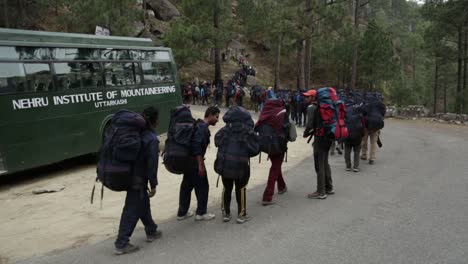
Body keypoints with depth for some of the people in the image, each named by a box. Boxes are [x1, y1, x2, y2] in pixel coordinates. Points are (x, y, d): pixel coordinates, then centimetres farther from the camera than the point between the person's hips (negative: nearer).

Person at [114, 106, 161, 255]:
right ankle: (121, 244, 1)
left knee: (143, 204, 22)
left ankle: (151, 231, 37)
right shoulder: (152, 139, -16)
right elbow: (152, 164, -18)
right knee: (132, 210, -3)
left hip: (130, 175, 9)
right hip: (139, 179, -9)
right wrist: (153, 184, -11)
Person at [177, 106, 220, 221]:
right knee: (202, 186, 2)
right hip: (195, 161, -10)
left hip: (188, 160, 10)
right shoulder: (202, 127, -16)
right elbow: (197, 146, -25)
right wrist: (200, 165, -23)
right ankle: (201, 213, 12)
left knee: (186, 186, 15)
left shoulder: (198, 125, 14)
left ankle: (182, 213, 24)